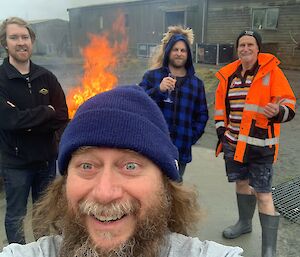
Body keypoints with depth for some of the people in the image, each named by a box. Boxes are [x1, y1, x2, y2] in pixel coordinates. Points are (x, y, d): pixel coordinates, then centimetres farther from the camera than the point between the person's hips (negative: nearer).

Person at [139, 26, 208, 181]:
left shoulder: (196, 83, 13)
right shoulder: (151, 76, 4)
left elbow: (202, 114, 14)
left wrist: (192, 136, 2)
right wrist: (158, 90, -20)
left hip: (181, 151, 3)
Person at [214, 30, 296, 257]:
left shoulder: (271, 72, -8)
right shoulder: (229, 75, 7)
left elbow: (289, 106, -10)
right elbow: (220, 104, 17)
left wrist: (278, 112, -32)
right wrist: (221, 129, 8)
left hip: (260, 144, -5)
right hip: (234, 142, 6)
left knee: (263, 195, -6)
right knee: (241, 182, 21)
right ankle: (245, 223, 45)